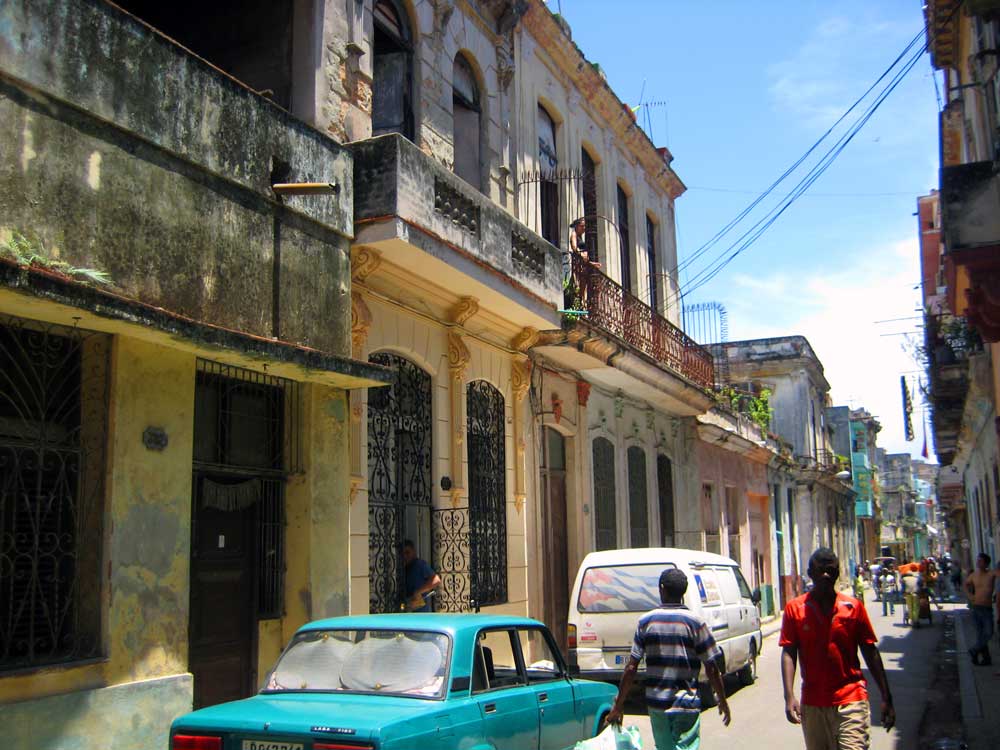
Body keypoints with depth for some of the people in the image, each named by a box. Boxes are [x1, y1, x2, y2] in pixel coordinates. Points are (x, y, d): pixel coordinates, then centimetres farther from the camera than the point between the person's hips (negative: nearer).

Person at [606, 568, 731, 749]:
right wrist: (723, 701, 9)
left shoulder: (646, 621, -2)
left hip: (656, 703, 3)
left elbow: (631, 668, -3)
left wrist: (618, 705, 4)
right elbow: (711, 669, -5)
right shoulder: (695, 622, -7)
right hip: (686, 704, -3)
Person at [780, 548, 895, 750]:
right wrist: (789, 697, -13)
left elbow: (870, 653, 6)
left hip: (850, 701, -1)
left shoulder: (854, 607, 1)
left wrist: (886, 698, 5)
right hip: (812, 704, 1)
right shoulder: (795, 608, -1)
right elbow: (788, 654, -3)